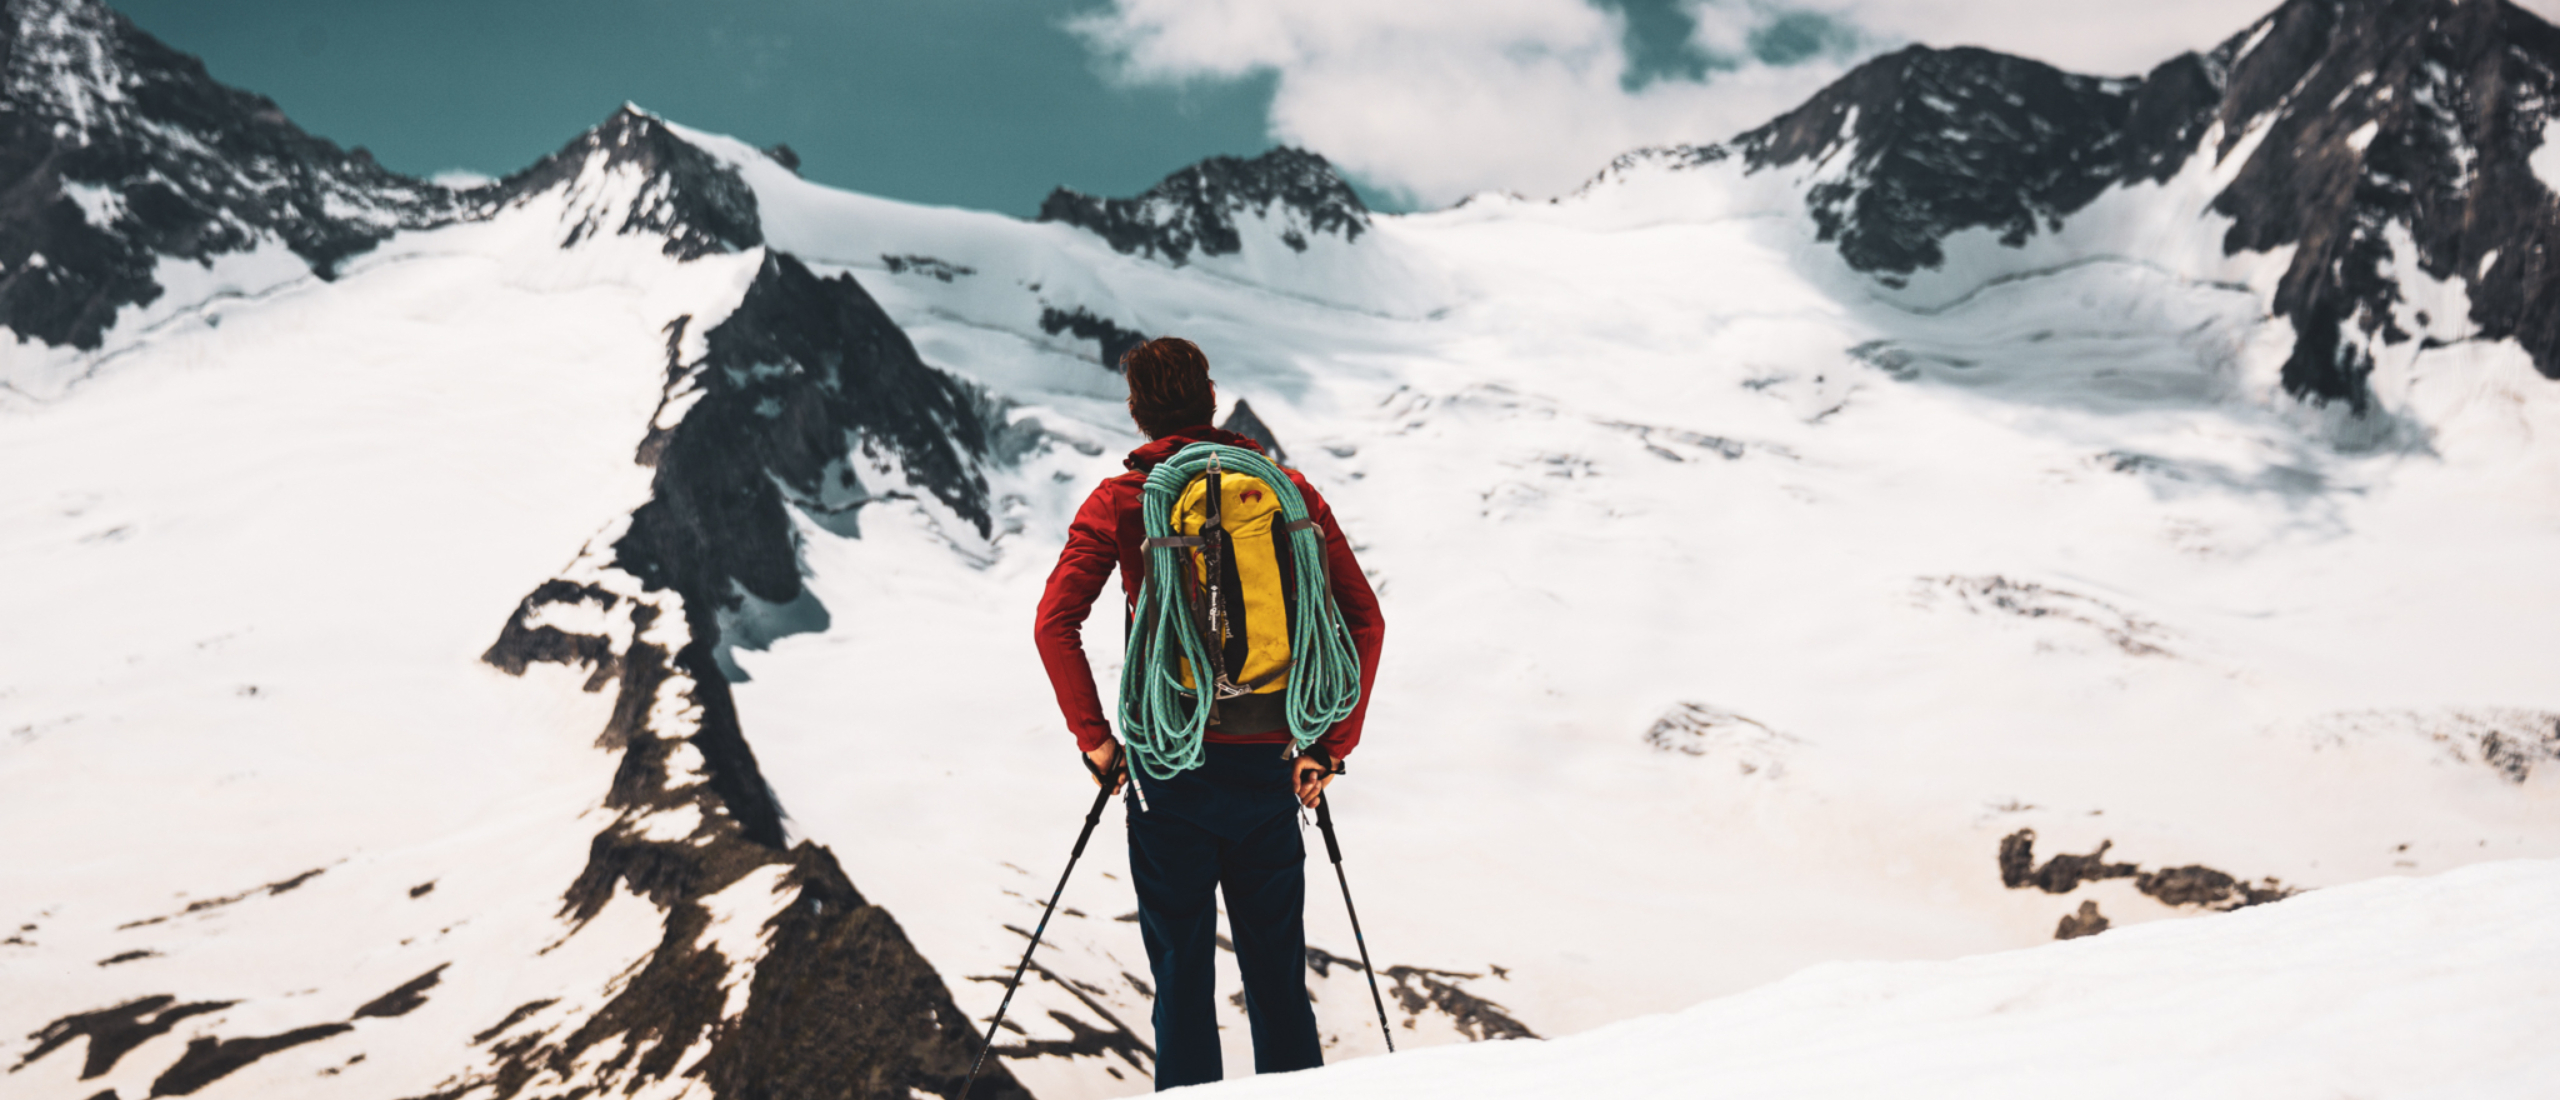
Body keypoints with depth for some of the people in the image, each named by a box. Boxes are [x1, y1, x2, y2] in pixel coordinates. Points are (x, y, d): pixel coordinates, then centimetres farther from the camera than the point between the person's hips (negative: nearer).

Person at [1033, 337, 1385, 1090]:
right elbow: (1363, 618, 0)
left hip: (1171, 765, -2)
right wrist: (1332, 744, 4)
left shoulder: (1120, 503, -2)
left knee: (1181, 974, 7)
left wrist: (1094, 739, -4)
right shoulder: (1288, 490, 4)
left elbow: (1055, 624, -12)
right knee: (1278, 975, 13)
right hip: (1271, 766, 2)